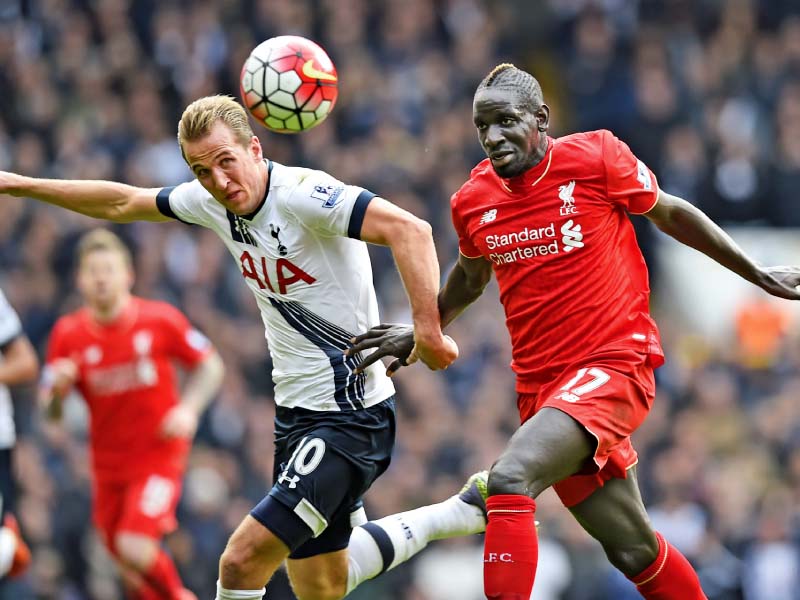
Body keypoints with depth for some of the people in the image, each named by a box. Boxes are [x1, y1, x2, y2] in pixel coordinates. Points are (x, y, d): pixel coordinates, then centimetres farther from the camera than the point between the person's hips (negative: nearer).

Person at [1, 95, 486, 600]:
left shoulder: (303, 194, -20)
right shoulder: (213, 201, 4)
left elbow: (409, 229, -31)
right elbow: (123, 203, 19)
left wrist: (427, 329, -37)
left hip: (351, 418, -9)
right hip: (298, 412, 9)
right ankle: (462, 513, 32)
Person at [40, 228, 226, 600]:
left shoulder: (160, 320, -10)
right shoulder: (68, 334, -5)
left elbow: (210, 366, 2)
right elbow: (50, 412, -2)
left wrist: (189, 409, -15)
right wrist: (58, 387, -25)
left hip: (159, 455, -4)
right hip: (109, 464, 4)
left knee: (135, 548, -20)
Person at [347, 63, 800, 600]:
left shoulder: (596, 156, -8)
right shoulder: (473, 201, 4)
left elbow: (670, 213, 7)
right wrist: (423, 330, 22)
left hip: (614, 366, -5)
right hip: (541, 387, 5)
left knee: (509, 479, -27)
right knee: (633, 549, 10)